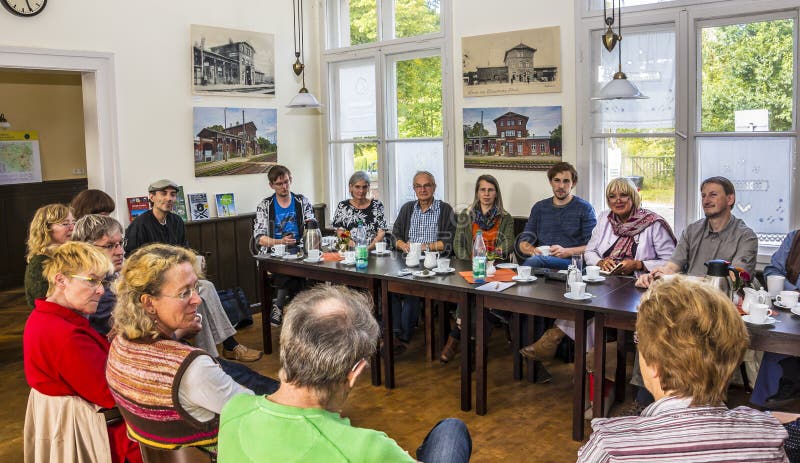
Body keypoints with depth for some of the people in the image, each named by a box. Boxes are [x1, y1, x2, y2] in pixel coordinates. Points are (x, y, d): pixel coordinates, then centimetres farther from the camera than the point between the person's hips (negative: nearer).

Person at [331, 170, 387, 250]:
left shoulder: (377, 205, 9)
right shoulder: (343, 206, 10)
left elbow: (381, 232, 3)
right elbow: (340, 232, 5)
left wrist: (370, 246, -14)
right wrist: (349, 242, -16)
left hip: (373, 250, 0)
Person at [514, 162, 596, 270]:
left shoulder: (584, 208, 8)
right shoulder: (539, 207, 21)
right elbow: (523, 242, 18)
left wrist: (566, 252, -16)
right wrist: (532, 250, -6)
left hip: (571, 262, -4)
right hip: (541, 257, 4)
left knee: (534, 260, -36)